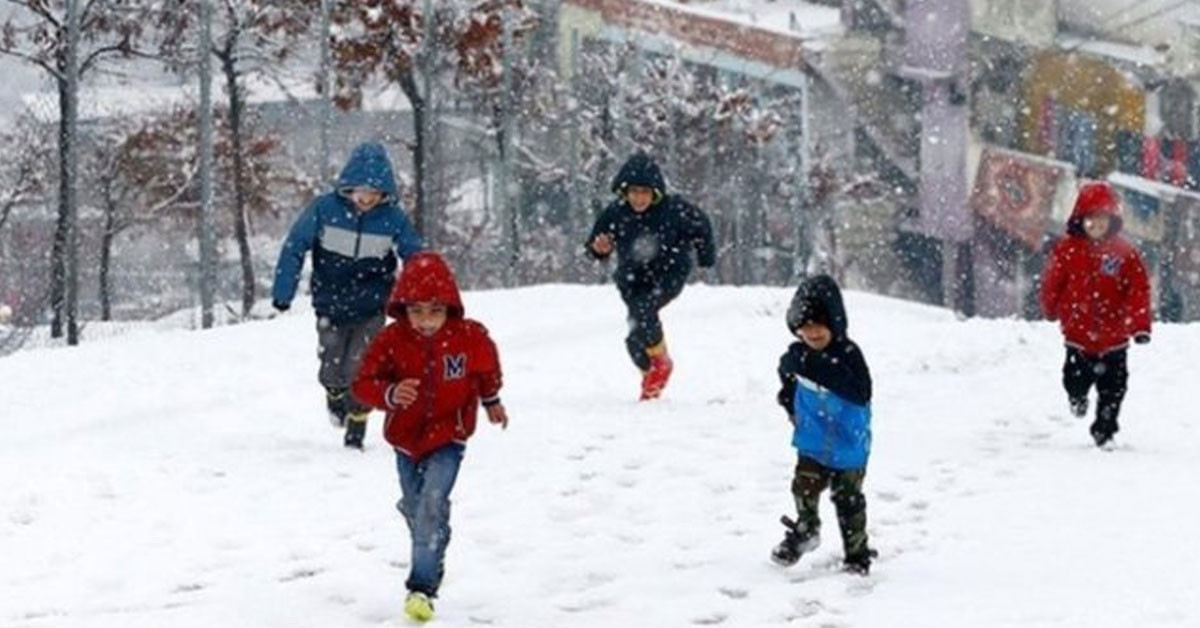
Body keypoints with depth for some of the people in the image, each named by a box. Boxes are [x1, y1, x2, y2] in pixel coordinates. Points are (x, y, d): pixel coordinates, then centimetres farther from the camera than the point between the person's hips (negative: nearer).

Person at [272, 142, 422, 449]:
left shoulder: (393, 218, -11)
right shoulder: (325, 208, -15)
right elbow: (294, 247, -6)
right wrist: (283, 293, -8)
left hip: (371, 311, 0)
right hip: (330, 307, 1)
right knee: (332, 373, 5)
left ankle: (355, 433, 10)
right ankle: (336, 397, 41)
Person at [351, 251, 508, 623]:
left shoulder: (470, 337, -13)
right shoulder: (391, 340, -15)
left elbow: (486, 369, 10)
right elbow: (363, 384, -14)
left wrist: (491, 401, 26)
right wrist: (390, 394, -35)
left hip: (448, 437, -3)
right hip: (406, 437, 3)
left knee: (432, 505, -19)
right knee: (414, 507, 18)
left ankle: (423, 587, -18)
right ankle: (430, 563, 44)